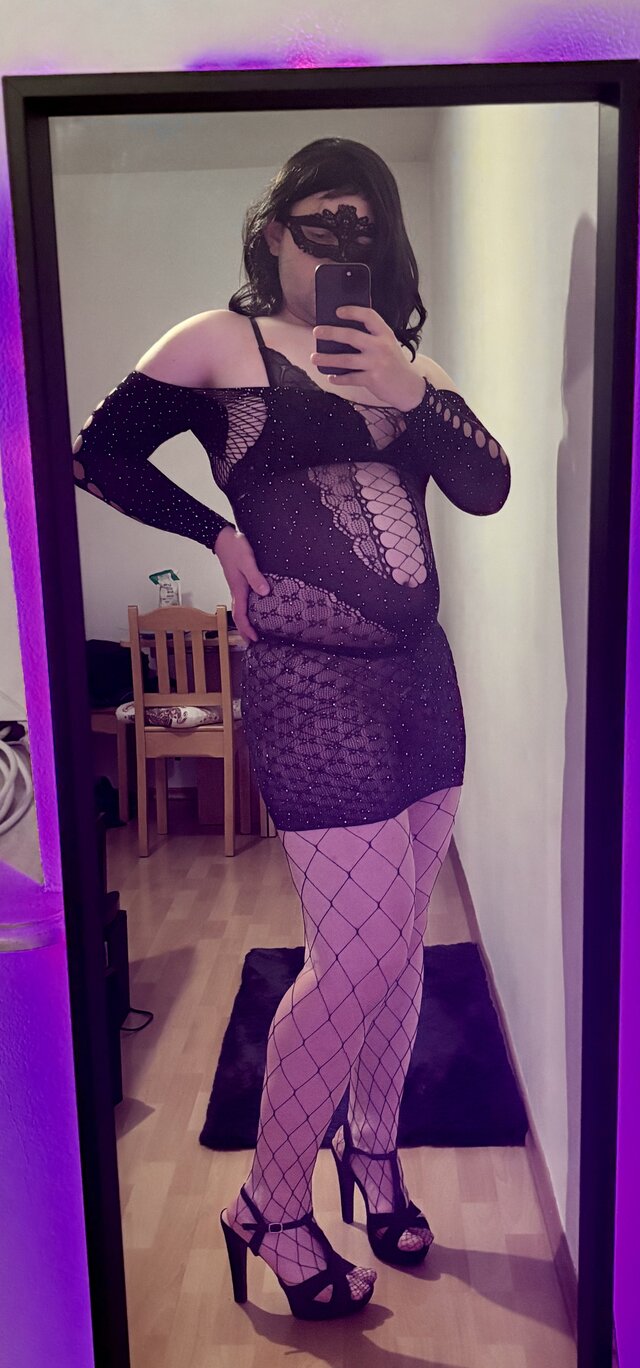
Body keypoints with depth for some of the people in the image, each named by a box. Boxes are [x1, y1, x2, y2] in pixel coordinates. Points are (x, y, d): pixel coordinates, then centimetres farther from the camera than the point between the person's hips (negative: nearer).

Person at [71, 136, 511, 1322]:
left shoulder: (407, 362, 14)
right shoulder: (220, 344, 1)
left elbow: (489, 489, 2)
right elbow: (98, 455, 4)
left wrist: (410, 396, -12)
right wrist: (218, 531, -4)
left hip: (420, 678, 6)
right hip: (311, 688, -6)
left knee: (397, 939, 14)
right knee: (357, 956, -5)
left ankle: (374, 1149, 38)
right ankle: (271, 1208, 19)